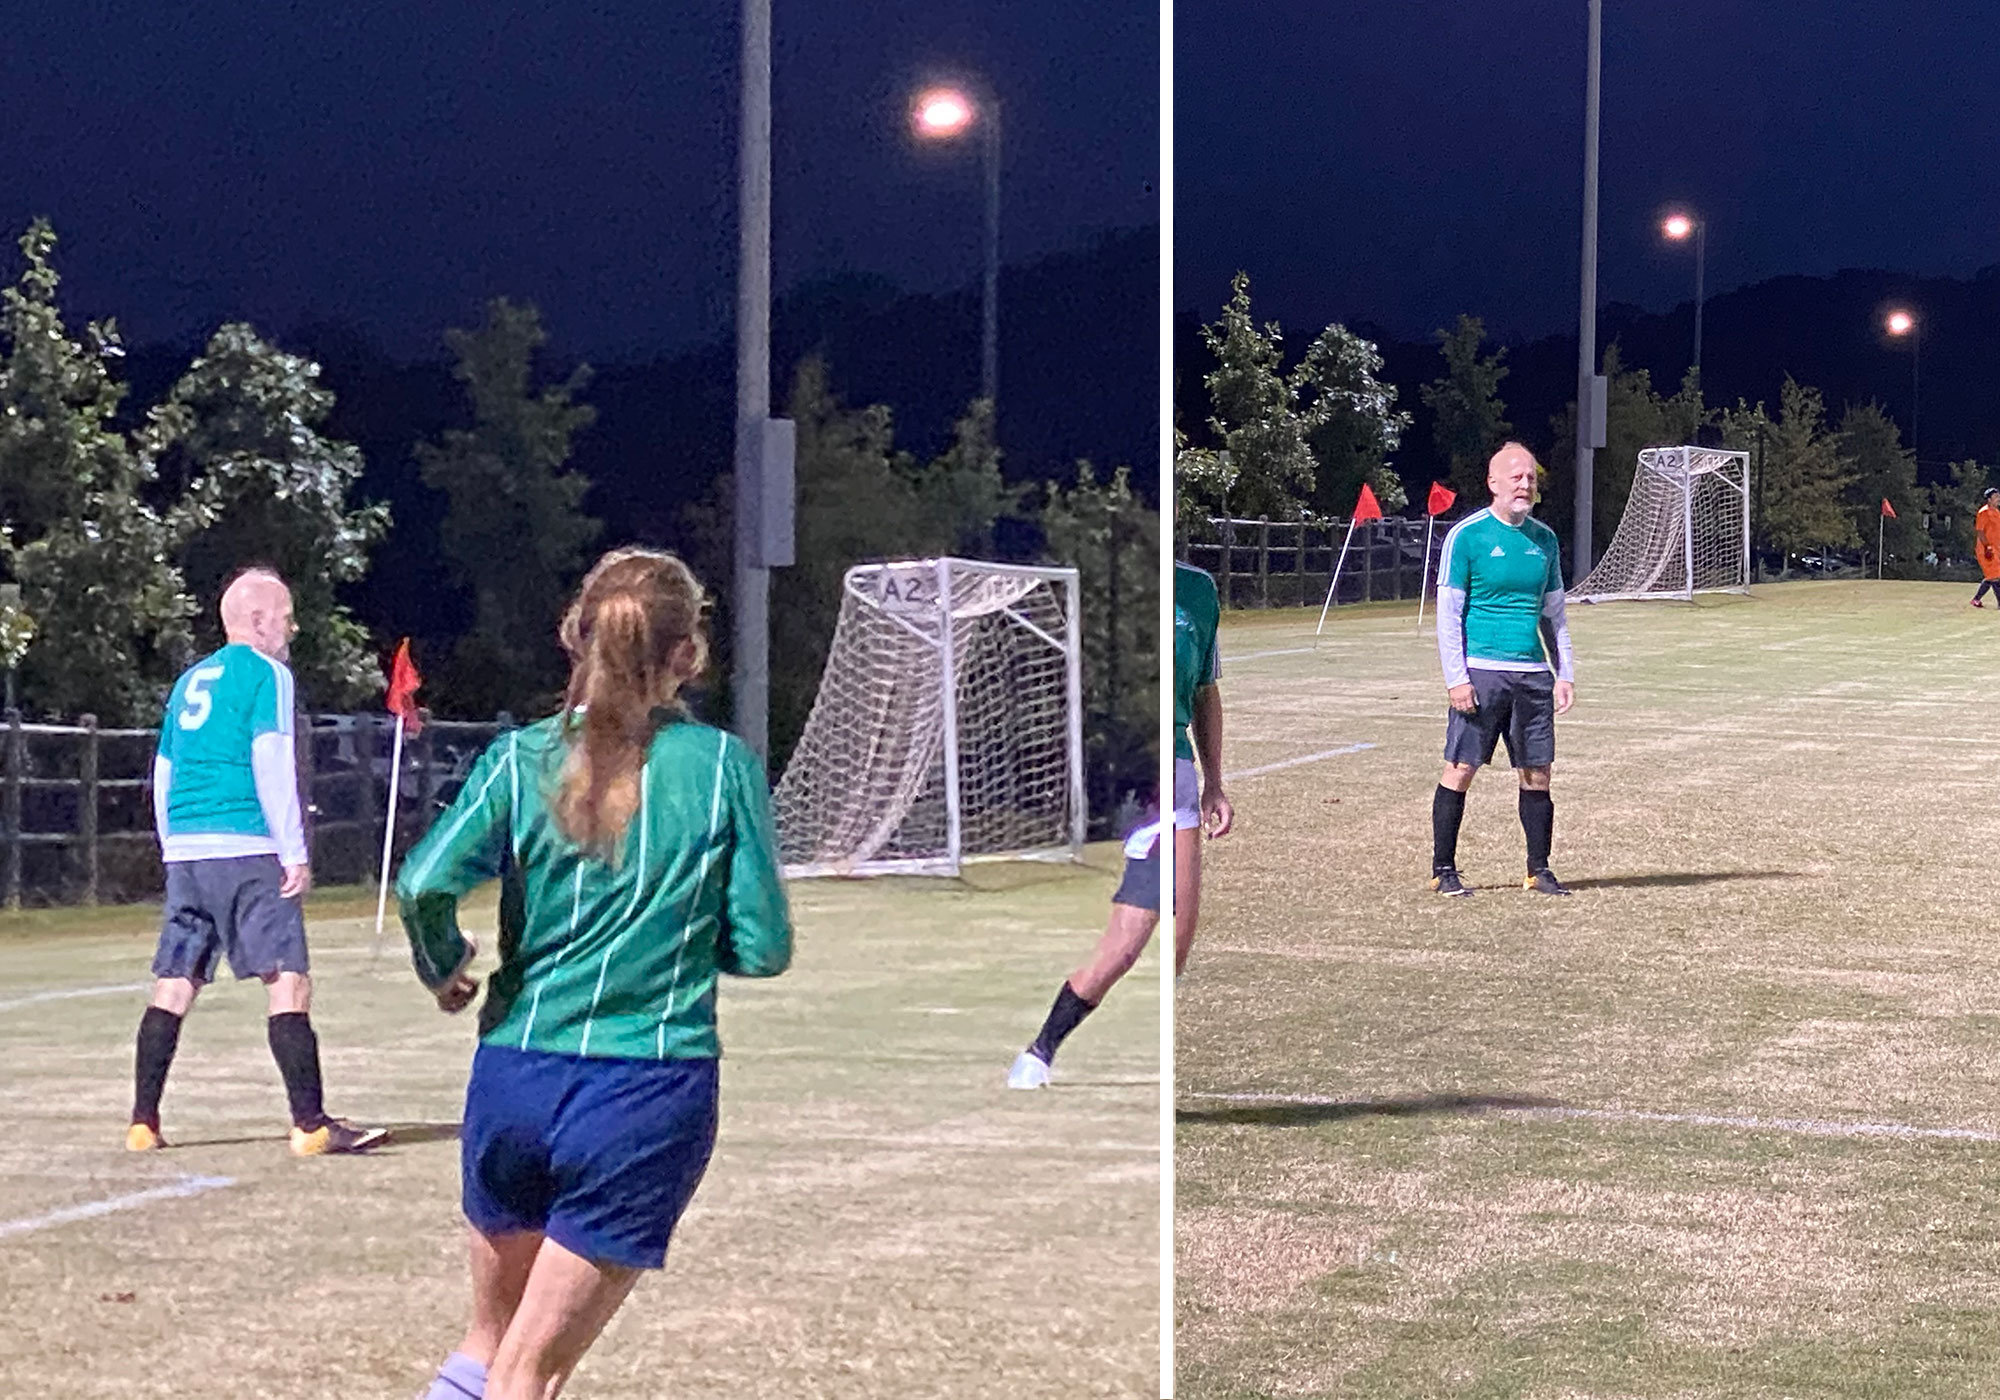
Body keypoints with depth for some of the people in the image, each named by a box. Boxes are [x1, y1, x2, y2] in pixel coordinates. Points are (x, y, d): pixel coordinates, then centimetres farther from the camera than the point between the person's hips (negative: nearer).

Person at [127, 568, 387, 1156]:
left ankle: (144, 1123, 9)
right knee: (288, 980, -9)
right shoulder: (265, 673, -2)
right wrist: (295, 853, -11)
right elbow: (271, 764, -11)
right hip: (246, 846, -8)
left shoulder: (190, 680, 20)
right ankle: (311, 1124, -15)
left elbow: (163, 773, 22)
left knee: (174, 985, 10)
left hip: (184, 849, 8)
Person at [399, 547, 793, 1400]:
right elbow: (763, 947, -2)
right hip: (654, 1093, -2)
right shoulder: (723, 765, -2)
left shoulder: (521, 758, 0)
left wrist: (443, 971, 7)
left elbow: (423, 887, -13)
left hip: (515, 1080, 2)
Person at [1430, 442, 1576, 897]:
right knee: (1460, 770, -3)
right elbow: (1448, 613, -4)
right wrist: (1456, 678, -11)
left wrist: (1565, 673, 11)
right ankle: (1443, 870, 5)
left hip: (1533, 676, 5)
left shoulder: (1544, 539, 12)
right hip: (1481, 672, -5)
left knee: (1537, 774, 5)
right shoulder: (1466, 536, -3)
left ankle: (1539, 870, 14)